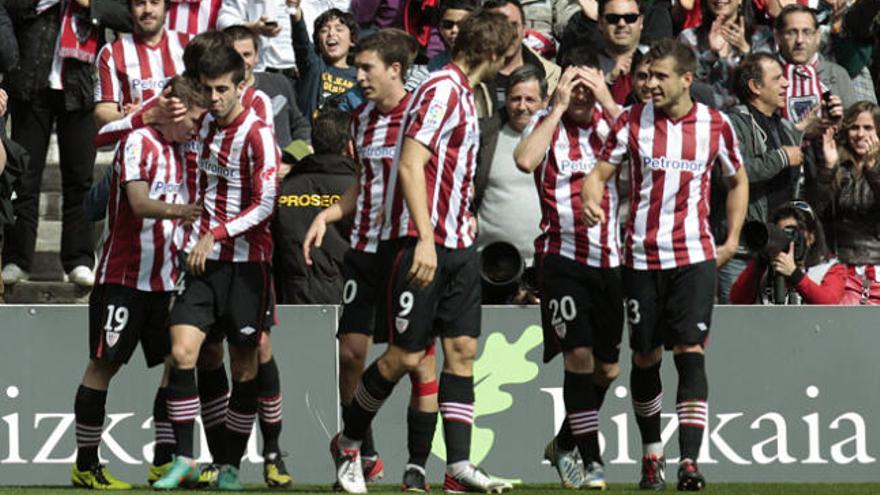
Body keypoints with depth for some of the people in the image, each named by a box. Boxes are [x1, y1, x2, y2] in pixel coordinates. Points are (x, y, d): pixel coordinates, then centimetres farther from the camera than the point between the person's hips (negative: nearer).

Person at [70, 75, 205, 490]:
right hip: (122, 278, -8)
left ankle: (165, 462, 8)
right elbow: (139, 203, -26)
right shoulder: (138, 143, -11)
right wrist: (178, 210, -42)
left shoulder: (178, 152, 13)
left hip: (164, 280, 8)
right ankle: (85, 465, 1)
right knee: (104, 364, -4)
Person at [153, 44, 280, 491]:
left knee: (244, 367, 2)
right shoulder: (203, 125, 8)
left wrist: (216, 235, -20)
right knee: (181, 352, -10)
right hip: (201, 260, 5)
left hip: (245, 262, -5)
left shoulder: (257, 135, -11)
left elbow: (264, 205, -16)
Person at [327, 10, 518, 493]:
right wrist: (425, 239, -27)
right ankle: (348, 444, 14)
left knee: (462, 348, 2)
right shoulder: (442, 90, -13)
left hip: (457, 245, 9)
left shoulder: (462, 93, 16)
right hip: (420, 243, -9)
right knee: (406, 354, -5)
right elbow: (410, 165, -21)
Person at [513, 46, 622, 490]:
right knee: (578, 355, -15)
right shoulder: (548, 124, 0)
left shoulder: (610, 120, 5)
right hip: (563, 257, -3)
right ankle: (591, 460, -10)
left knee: (607, 368, 9)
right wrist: (559, 107, -16)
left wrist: (607, 101, -16)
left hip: (610, 257, 3)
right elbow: (525, 160, -21)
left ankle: (563, 446, 29)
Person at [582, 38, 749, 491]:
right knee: (645, 358, 7)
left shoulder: (715, 125, 1)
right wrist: (591, 200, -21)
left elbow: (737, 180, 16)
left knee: (690, 353, -13)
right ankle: (651, 455, 25)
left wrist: (732, 241, 10)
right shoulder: (633, 121, 0)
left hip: (694, 257, -1)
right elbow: (600, 171, 2)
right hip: (642, 258, 1)